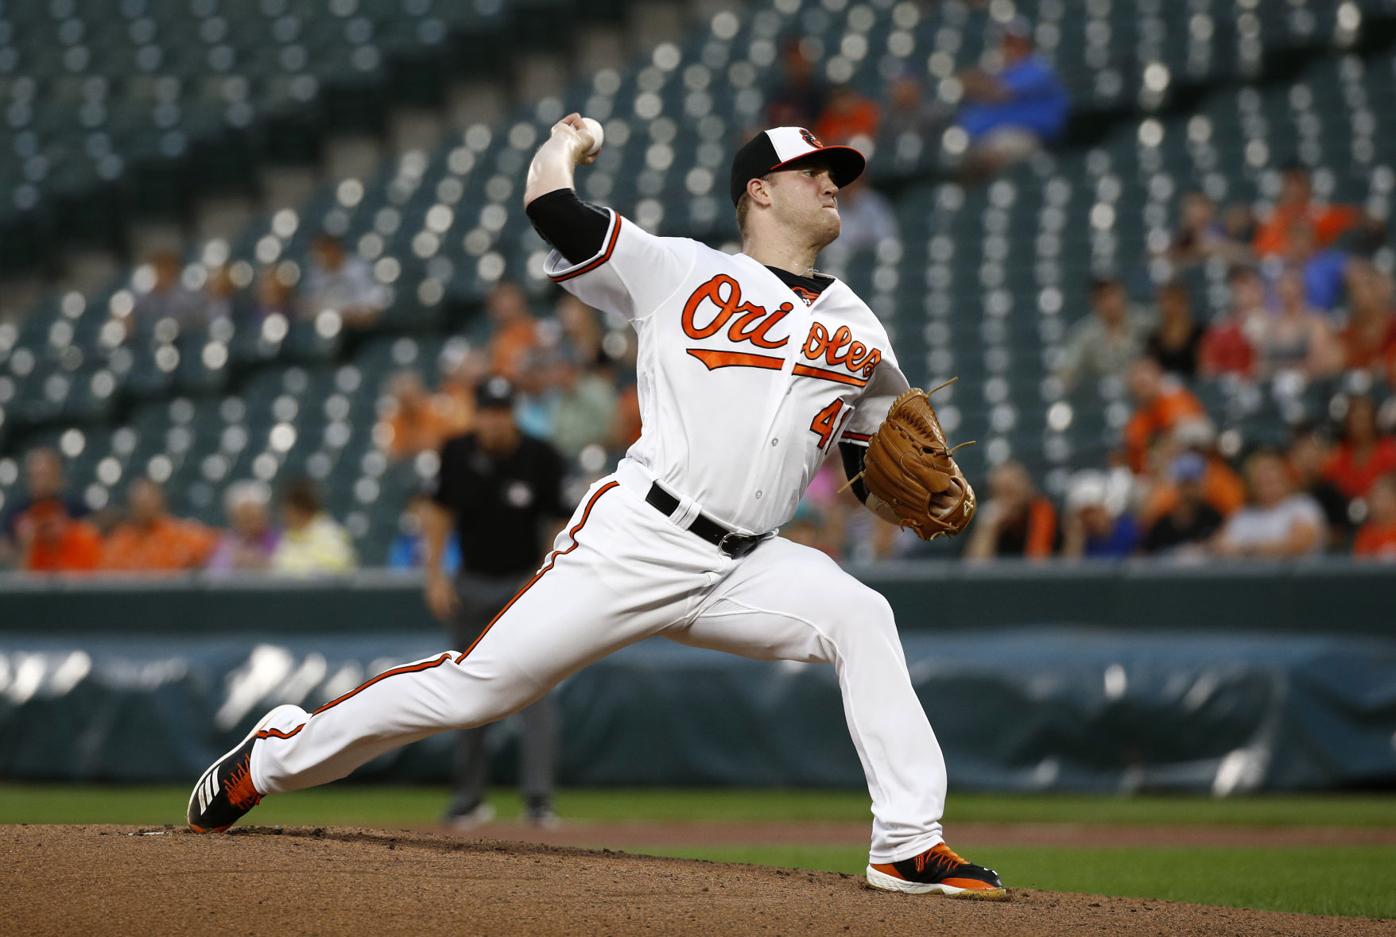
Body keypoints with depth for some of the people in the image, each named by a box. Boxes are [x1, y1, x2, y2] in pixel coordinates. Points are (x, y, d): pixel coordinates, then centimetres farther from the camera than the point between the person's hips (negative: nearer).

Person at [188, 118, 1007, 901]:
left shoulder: (858, 335, 18)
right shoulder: (682, 270, 8)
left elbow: (879, 483, 18)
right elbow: (550, 203, 5)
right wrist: (568, 142, 27)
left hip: (746, 567, 3)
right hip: (640, 537, -3)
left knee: (861, 618, -24)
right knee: (480, 683, -9)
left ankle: (910, 848, -22)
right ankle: (275, 755, 10)